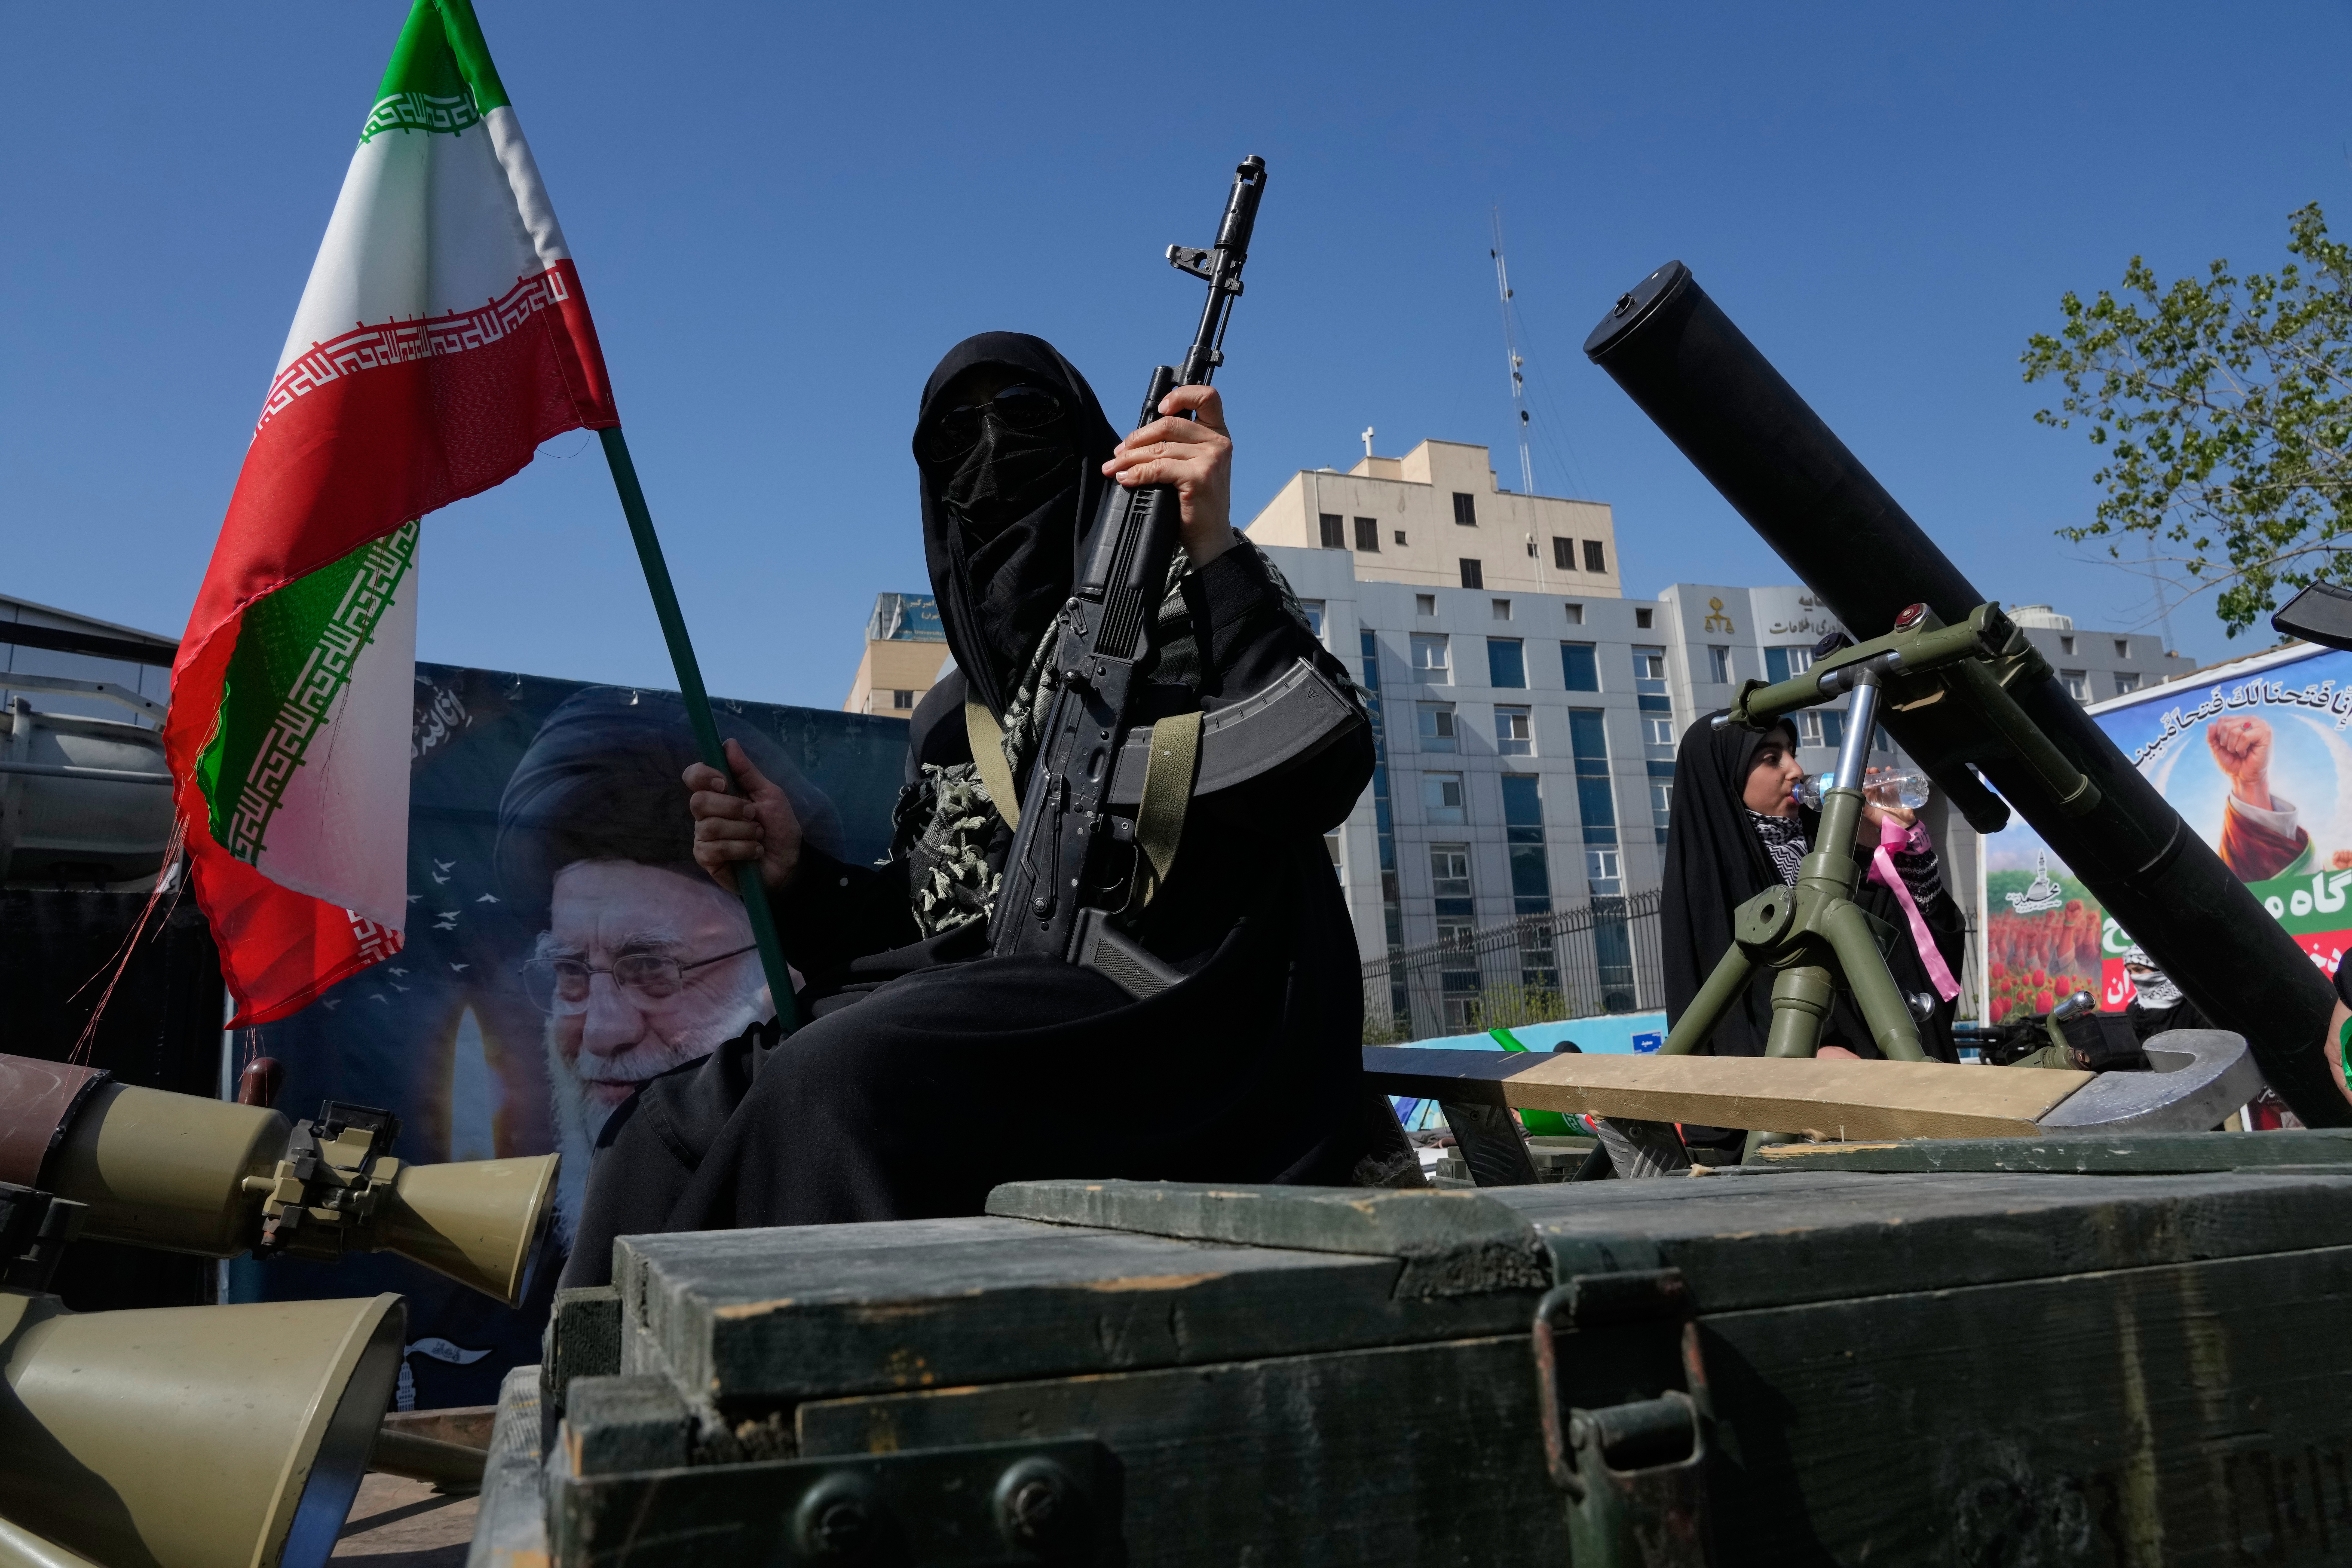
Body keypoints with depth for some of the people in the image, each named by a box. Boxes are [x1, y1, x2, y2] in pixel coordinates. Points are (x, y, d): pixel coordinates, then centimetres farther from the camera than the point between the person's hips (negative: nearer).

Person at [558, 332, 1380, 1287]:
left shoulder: (1176, 603, 7)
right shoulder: (949, 711, 25)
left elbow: (1320, 777, -11)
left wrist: (1216, 546, -18)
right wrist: (798, 877, 3)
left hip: (1148, 1001, -6)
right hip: (970, 1009, 6)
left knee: (838, 1079, -30)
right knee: (674, 1125, -13)